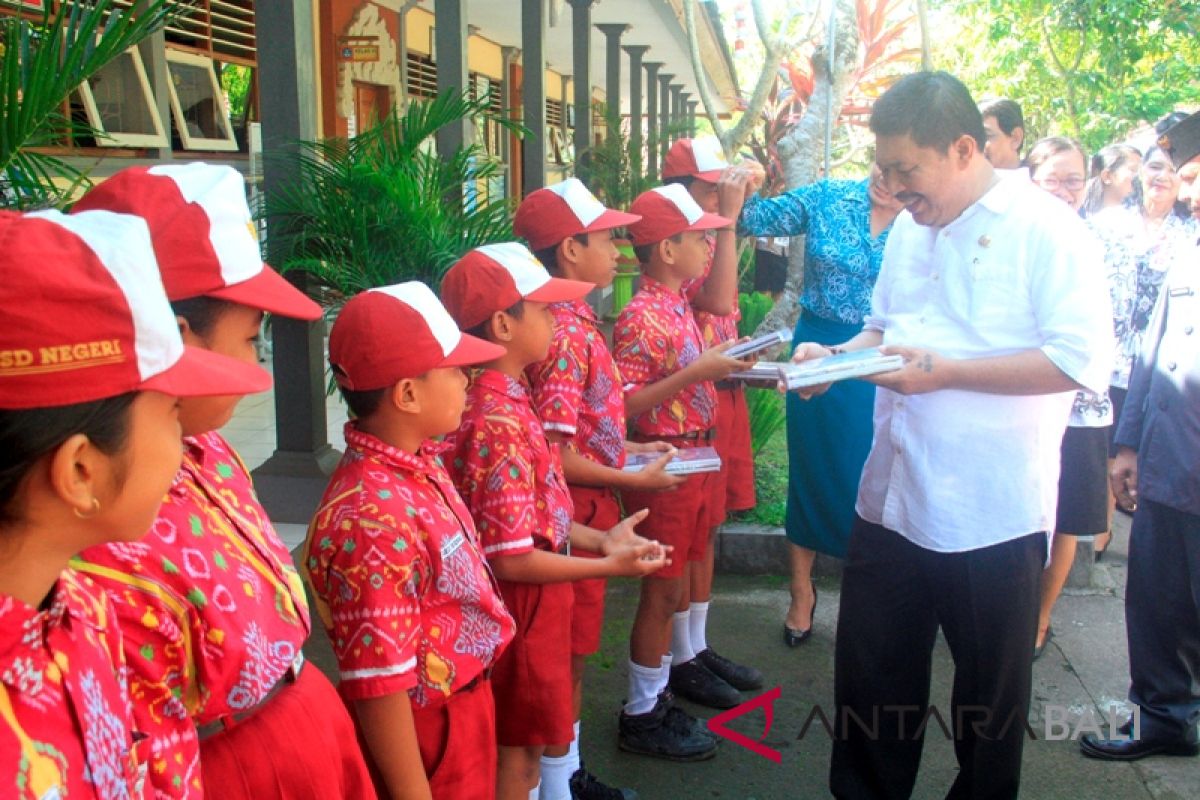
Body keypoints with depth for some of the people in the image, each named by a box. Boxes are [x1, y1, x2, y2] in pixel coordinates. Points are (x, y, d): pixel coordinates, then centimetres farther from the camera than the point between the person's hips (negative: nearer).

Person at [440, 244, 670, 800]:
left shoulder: (504, 398, 3)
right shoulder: (500, 422, -26)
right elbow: (511, 560, -24)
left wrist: (599, 538, 3)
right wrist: (608, 566, -17)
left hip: (533, 606, 9)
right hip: (522, 608, -9)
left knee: (520, 749, 23)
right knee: (518, 753, 10)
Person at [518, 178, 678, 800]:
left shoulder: (578, 324, 8)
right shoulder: (564, 338, -22)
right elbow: (558, 459, -23)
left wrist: (630, 448, 9)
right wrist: (637, 481, -14)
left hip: (592, 516, 9)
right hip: (574, 518, -9)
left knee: (576, 651, 20)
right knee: (567, 656, 5)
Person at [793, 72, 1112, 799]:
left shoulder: (1045, 227, -12)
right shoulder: (909, 230, 10)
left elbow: (1084, 360, -19)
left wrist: (945, 371, -22)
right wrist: (834, 356, 0)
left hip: (994, 514, -6)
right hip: (893, 500, 6)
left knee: (989, 693, 14)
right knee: (871, 678, 15)